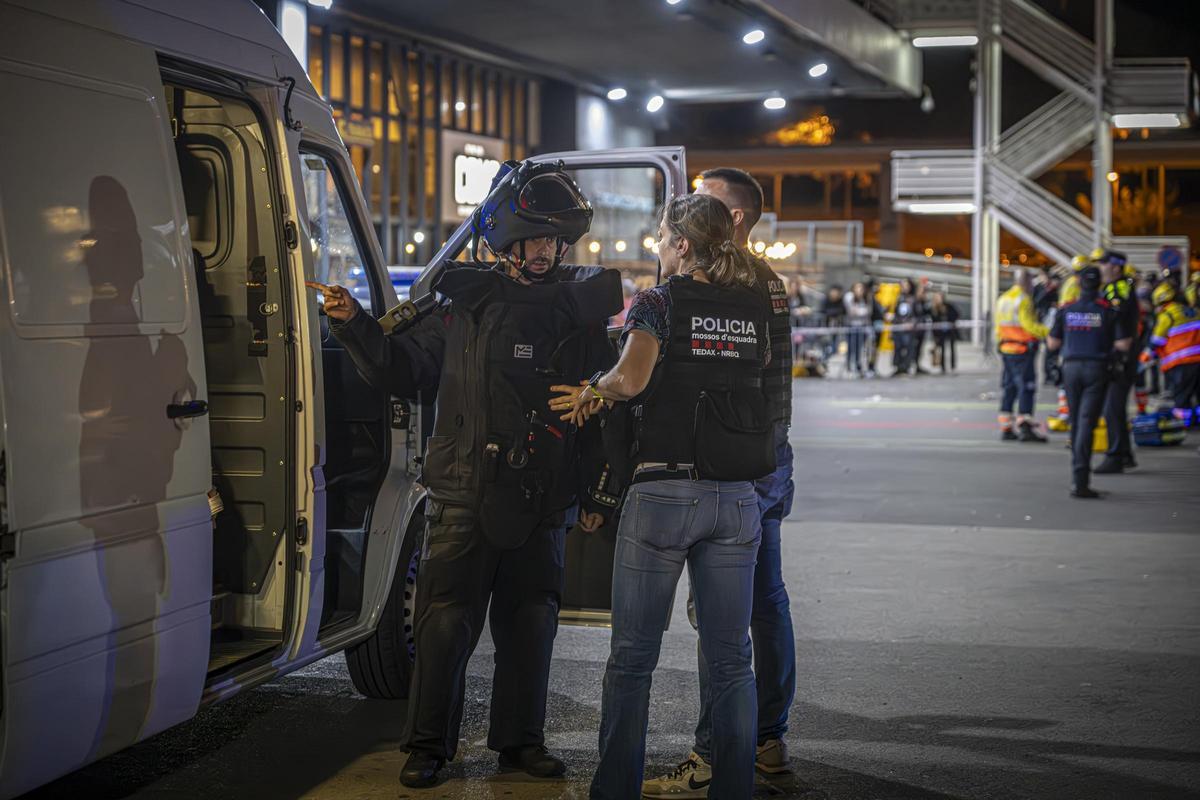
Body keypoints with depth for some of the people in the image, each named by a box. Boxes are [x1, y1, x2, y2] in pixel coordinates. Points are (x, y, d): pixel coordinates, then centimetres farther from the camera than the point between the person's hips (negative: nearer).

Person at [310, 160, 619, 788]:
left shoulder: (579, 313, 6)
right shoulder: (464, 306, 2)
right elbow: (402, 370, 8)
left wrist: (596, 494, 8)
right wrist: (354, 325, -7)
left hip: (541, 506, 2)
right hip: (463, 499, -2)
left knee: (530, 624, 10)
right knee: (446, 624, -1)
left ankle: (520, 740, 25)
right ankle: (427, 746, 12)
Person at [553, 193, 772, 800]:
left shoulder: (658, 303, -6)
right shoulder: (754, 310, 10)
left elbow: (632, 378, -24)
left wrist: (594, 390, -1)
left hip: (664, 493, -4)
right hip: (737, 498, 4)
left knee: (632, 658, 5)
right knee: (731, 660, 9)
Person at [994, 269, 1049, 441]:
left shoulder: (1002, 299, 14)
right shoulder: (1024, 299, -12)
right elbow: (1029, 324, -20)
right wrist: (1048, 332, -20)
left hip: (1006, 349, 8)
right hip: (1023, 349, -8)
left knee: (1009, 389, 12)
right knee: (1027, 387, -7)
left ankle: (1005, 428, 13)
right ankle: (1025, 427, -13)